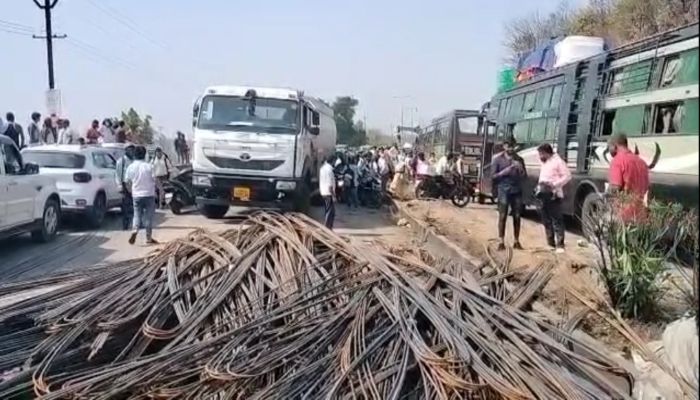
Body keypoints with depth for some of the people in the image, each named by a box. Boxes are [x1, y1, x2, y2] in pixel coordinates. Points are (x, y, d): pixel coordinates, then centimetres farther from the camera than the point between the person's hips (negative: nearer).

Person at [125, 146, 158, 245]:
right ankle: (149, 238, 11)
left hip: (136, 195, 2)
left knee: (137, 215, 13)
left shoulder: (130, 167, -2)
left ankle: (134, 231, -12)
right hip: (149, 194, -2)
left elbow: (127, 182, 5)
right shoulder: (149, 166, -10)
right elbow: (155, 180, -10)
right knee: (148, 216, 6)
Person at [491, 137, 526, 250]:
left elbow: (524, 176, 9)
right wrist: (504, 172, -16)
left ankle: (516, 241, 13)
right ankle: (501, 242, 0)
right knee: (502, 216, -4)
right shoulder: (497, 159, 2)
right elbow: (493, 176, -1)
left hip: (517, 190, 3)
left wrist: (520, 169, -10)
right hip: (503, 191, -3)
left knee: (517, 216, 5)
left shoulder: (519, 159, 10)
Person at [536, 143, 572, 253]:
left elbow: (567, 176, -10)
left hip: (553, 195, -9)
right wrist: (539, 186, 9)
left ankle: (560, 245, -7)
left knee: (557, 220, -8)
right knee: (546, 220, 10)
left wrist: (554, 184, -18)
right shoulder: (544, 163, 20)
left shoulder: (557, 161, -5)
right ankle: (550, 243, 17)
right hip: (543, 195, 9)